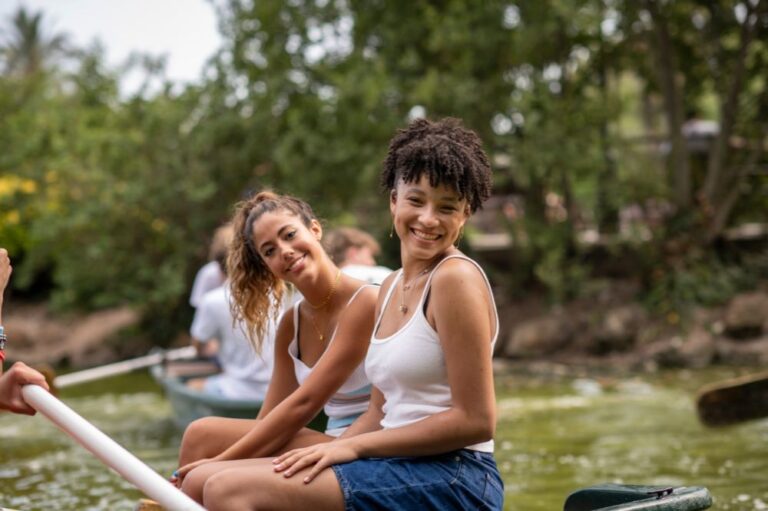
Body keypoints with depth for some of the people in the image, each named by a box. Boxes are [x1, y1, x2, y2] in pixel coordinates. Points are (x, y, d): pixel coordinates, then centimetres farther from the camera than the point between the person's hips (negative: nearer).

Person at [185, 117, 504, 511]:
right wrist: (324, 453, -1)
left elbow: (475, 421, -13)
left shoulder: (456, 278, -9)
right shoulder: (392, 287, 16)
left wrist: (353, 447, -12)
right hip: (399, 468, 8)